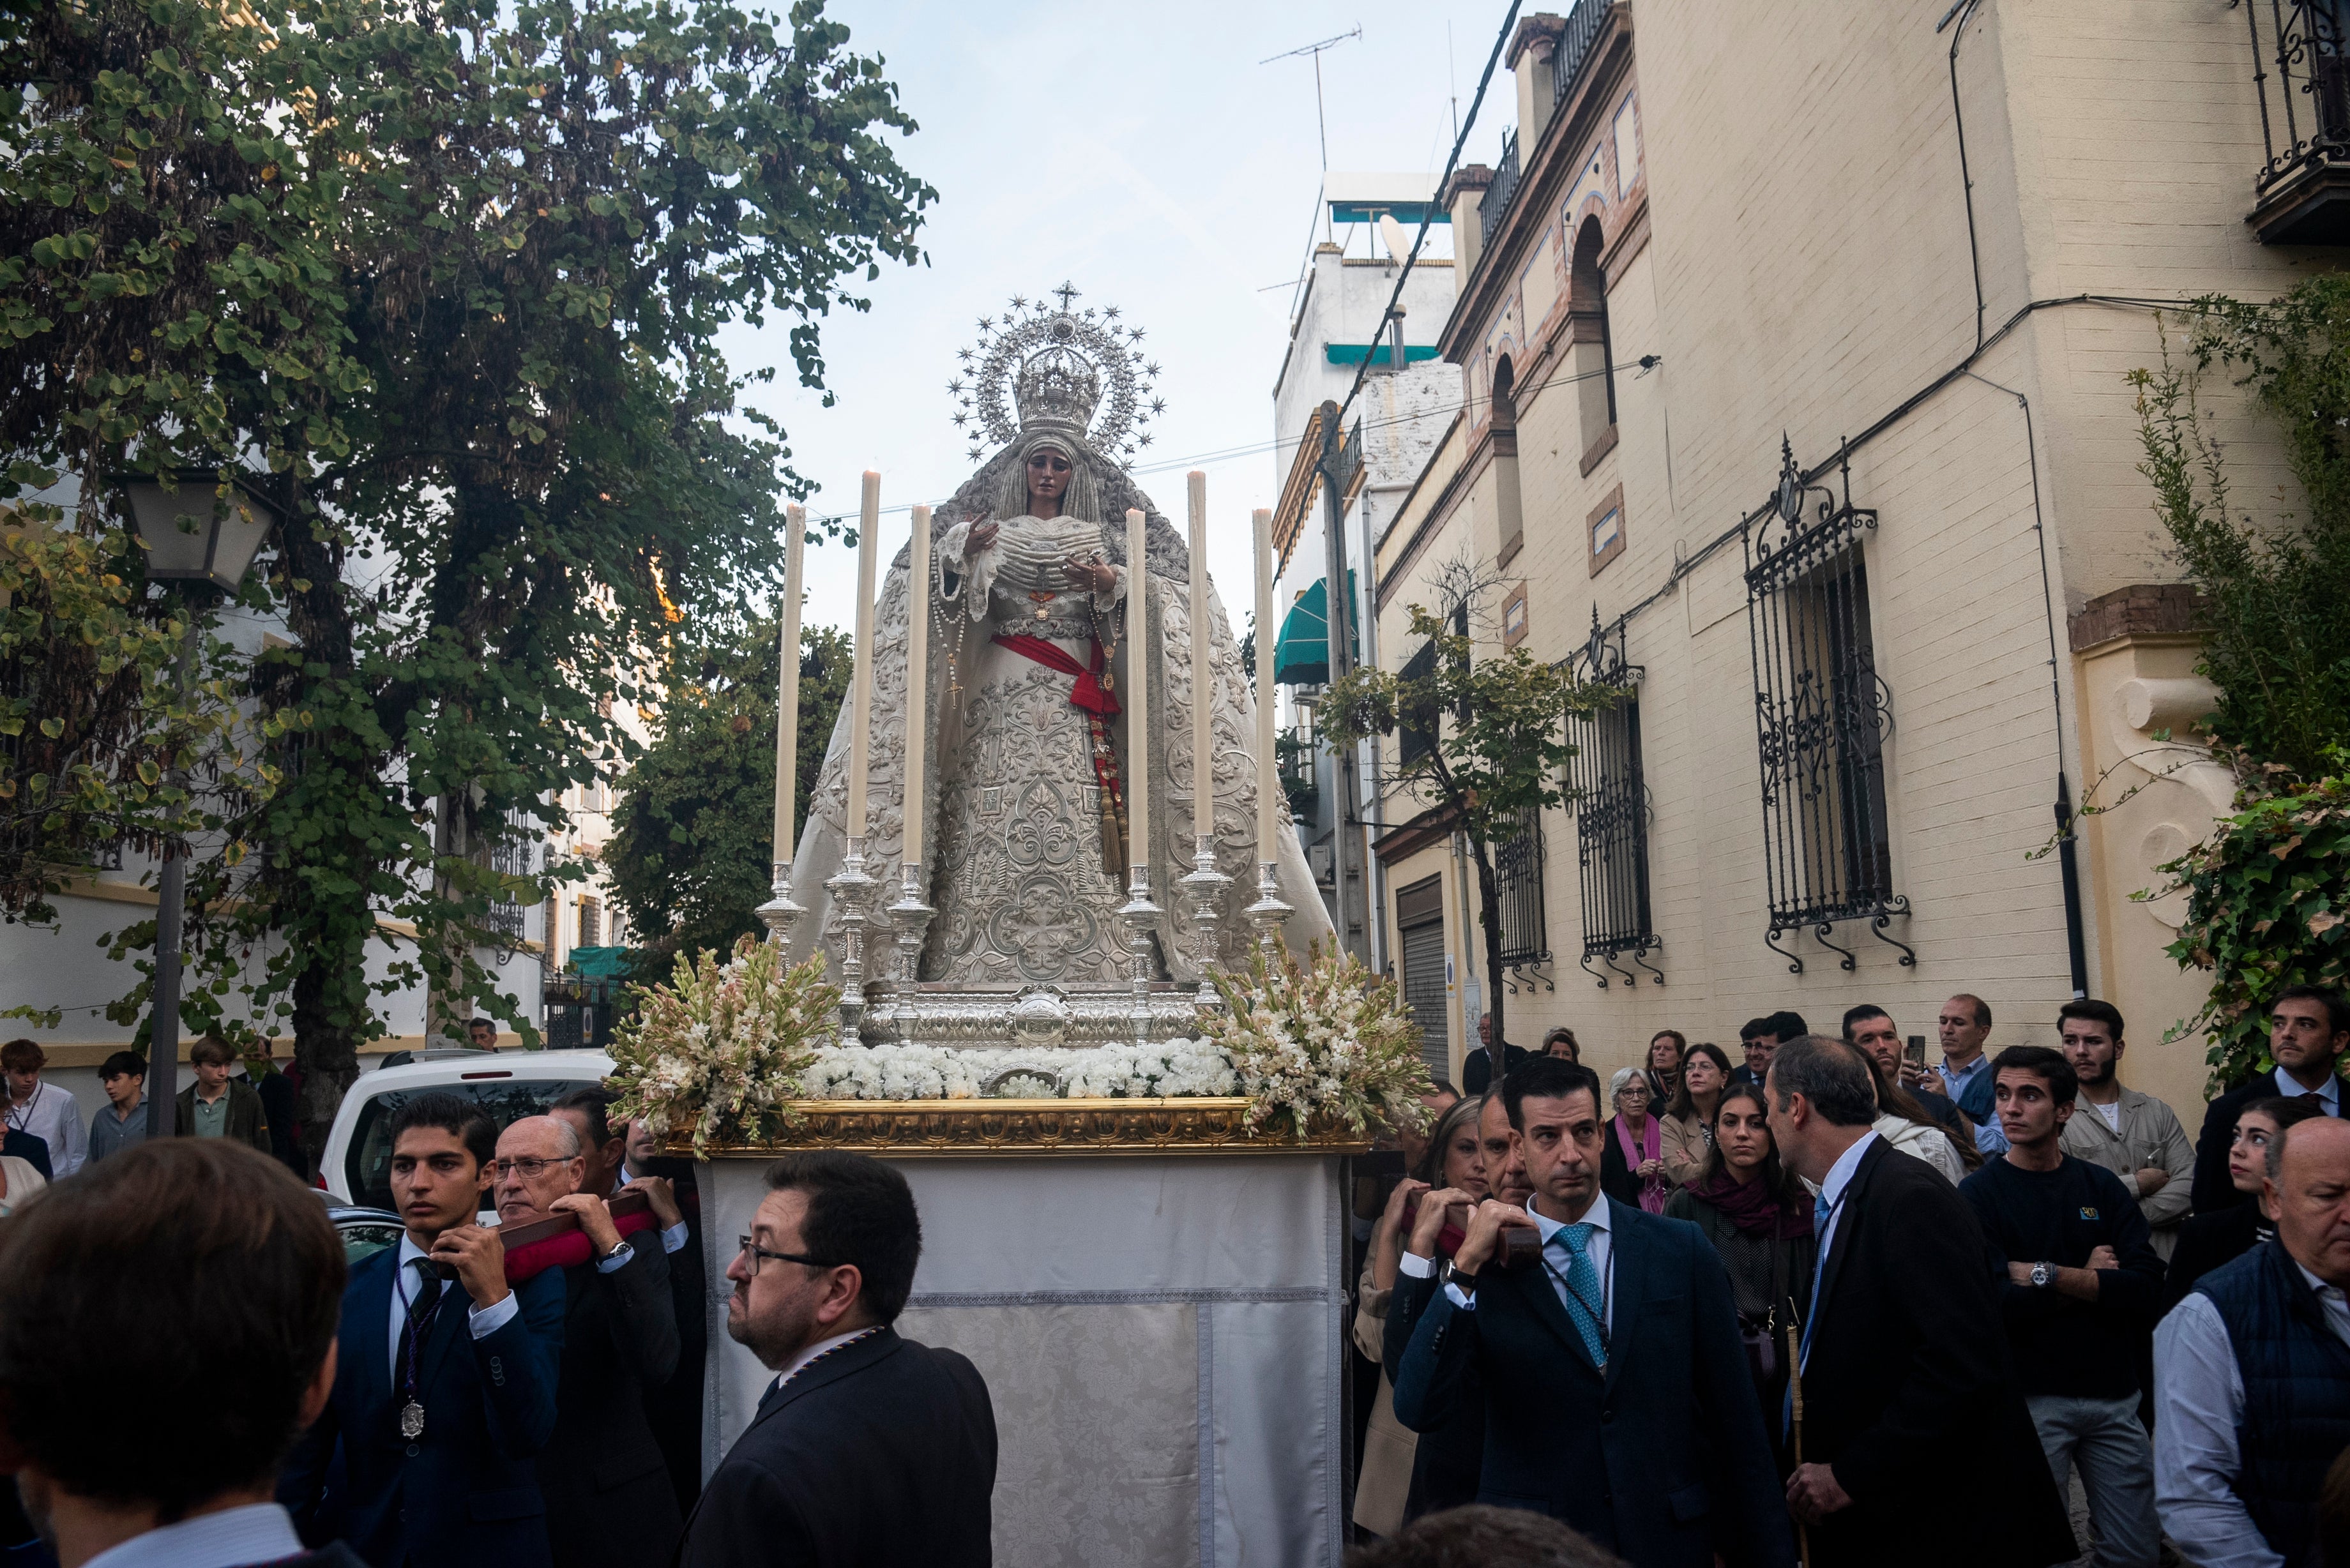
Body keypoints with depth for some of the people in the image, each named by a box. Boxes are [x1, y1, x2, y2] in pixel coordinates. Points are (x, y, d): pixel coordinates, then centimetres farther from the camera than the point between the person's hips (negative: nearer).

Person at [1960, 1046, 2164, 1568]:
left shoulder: (2101, 1186, 4)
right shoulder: (1978, 1193, -7)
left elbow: (2146, 1286, -9)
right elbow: (1995, 1303, -18)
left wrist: (2045, 1275, -17)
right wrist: (2091, 1280, -9)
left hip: (2114, 1392, 3)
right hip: (2029, 1397, -3)